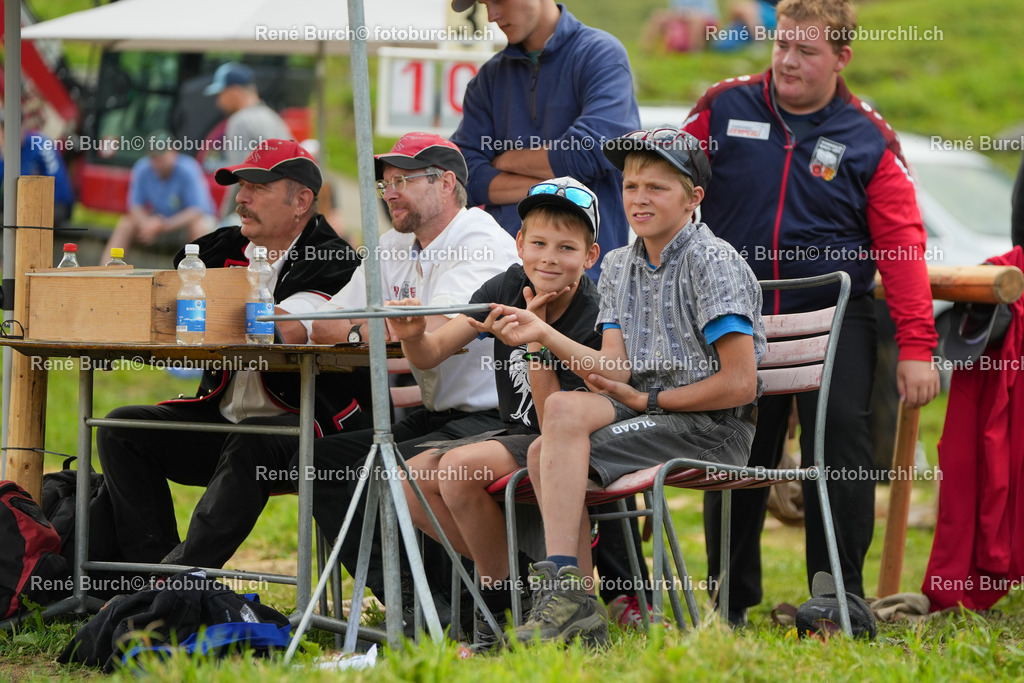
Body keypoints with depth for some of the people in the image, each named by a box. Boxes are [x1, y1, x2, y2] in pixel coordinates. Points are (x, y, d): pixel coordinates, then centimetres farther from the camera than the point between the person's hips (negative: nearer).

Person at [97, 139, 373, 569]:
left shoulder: (335, 265, -8)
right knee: (122, 428, -7)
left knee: (251, 443, -37)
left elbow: (286, 330, -26)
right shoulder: (222, 252, 13)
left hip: (302, 427, -7)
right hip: (221, 419, 7)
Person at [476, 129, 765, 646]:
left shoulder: (713, 263, -7)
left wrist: (647, 400, -7)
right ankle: (580, 616, -21)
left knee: (565, 416, -27)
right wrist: (544, 335, -10)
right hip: (646, 414, 7)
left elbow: (739, 385, -13)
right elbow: (615, 370, 4)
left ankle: (561, 594, -29)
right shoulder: (619, 267, 16)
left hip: (712, 428, -7)